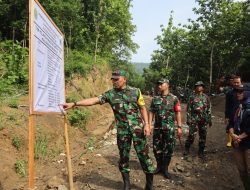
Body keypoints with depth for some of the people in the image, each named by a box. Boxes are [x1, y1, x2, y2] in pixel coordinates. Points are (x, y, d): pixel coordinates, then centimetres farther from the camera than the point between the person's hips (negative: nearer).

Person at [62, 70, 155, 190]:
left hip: (138, 129, -1)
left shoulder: (135, 92, -1)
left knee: (143, 154, 2)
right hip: (122, 131, 2)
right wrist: (73, 104, -17)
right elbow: (93, 100, -8)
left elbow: (143, 109, 4)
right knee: (124, 156, 10)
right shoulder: (110, 94, 0)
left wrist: (146, 124, -7)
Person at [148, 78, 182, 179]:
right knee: (156, 148, 10)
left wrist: (179, 127, -6)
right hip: (157, 128, 3)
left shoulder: (174, 99, -1)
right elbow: (151, 112, 7)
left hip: (169, 128, -3)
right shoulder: (155, 99, 7)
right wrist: (149, 125, 0)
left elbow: (178, 113, -2)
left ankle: (165, 169, 19)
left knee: (168, 149, 4)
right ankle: (159, 166, 29)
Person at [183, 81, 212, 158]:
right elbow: (188, 109, 0)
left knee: (203, 135, 7)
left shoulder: (206, 97, 7)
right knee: (191, 134, -2)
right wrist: (188, 119, -5)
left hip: (203, 120, 3)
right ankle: (186, 149, 15)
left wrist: (209, 119, 6)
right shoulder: (192, 97, 0)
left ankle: (201, 151, 19)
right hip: (194, 119, -2)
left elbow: (209, 109, 10)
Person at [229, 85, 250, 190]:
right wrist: (233, 135, -7)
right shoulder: (238, 107, 12)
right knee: (241, 170, 14)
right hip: (237, 143, 6)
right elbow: (232, 123, 10)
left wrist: (240, 137, -12)